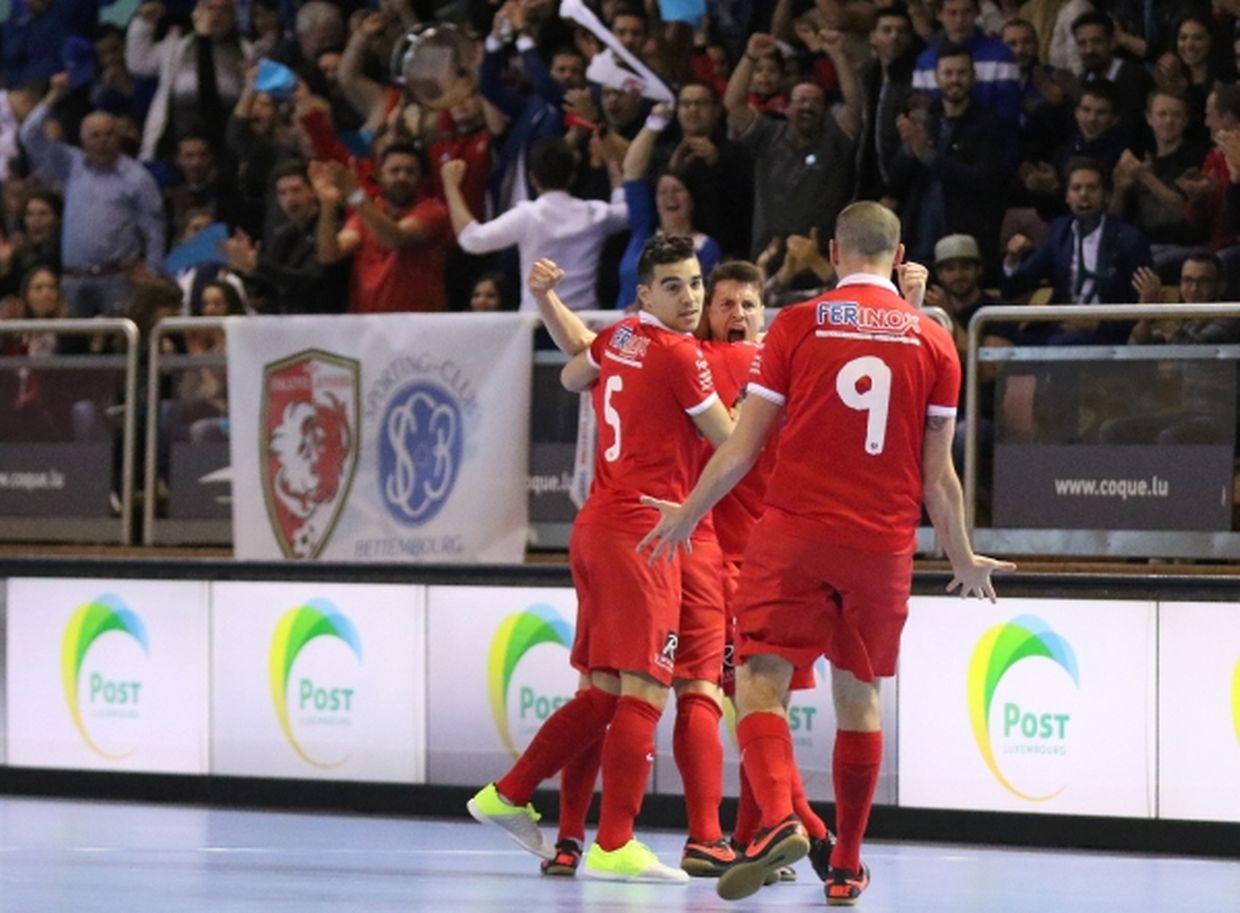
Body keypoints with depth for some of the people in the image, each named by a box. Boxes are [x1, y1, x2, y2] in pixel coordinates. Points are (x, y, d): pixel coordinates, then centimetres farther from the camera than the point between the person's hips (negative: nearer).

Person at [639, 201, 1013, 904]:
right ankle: (847, 867, 18)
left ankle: (778, 819, -30)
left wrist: (687, 515, 16)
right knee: (858, 695, 13)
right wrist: (963, 560, 20)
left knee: (761, 680, -5)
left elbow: (742, 449, 1)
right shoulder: (933, 340, 4)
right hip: (885, 543, 3)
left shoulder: (797, 326, -1)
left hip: (795, 532, -3)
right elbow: (938, 475, 6)